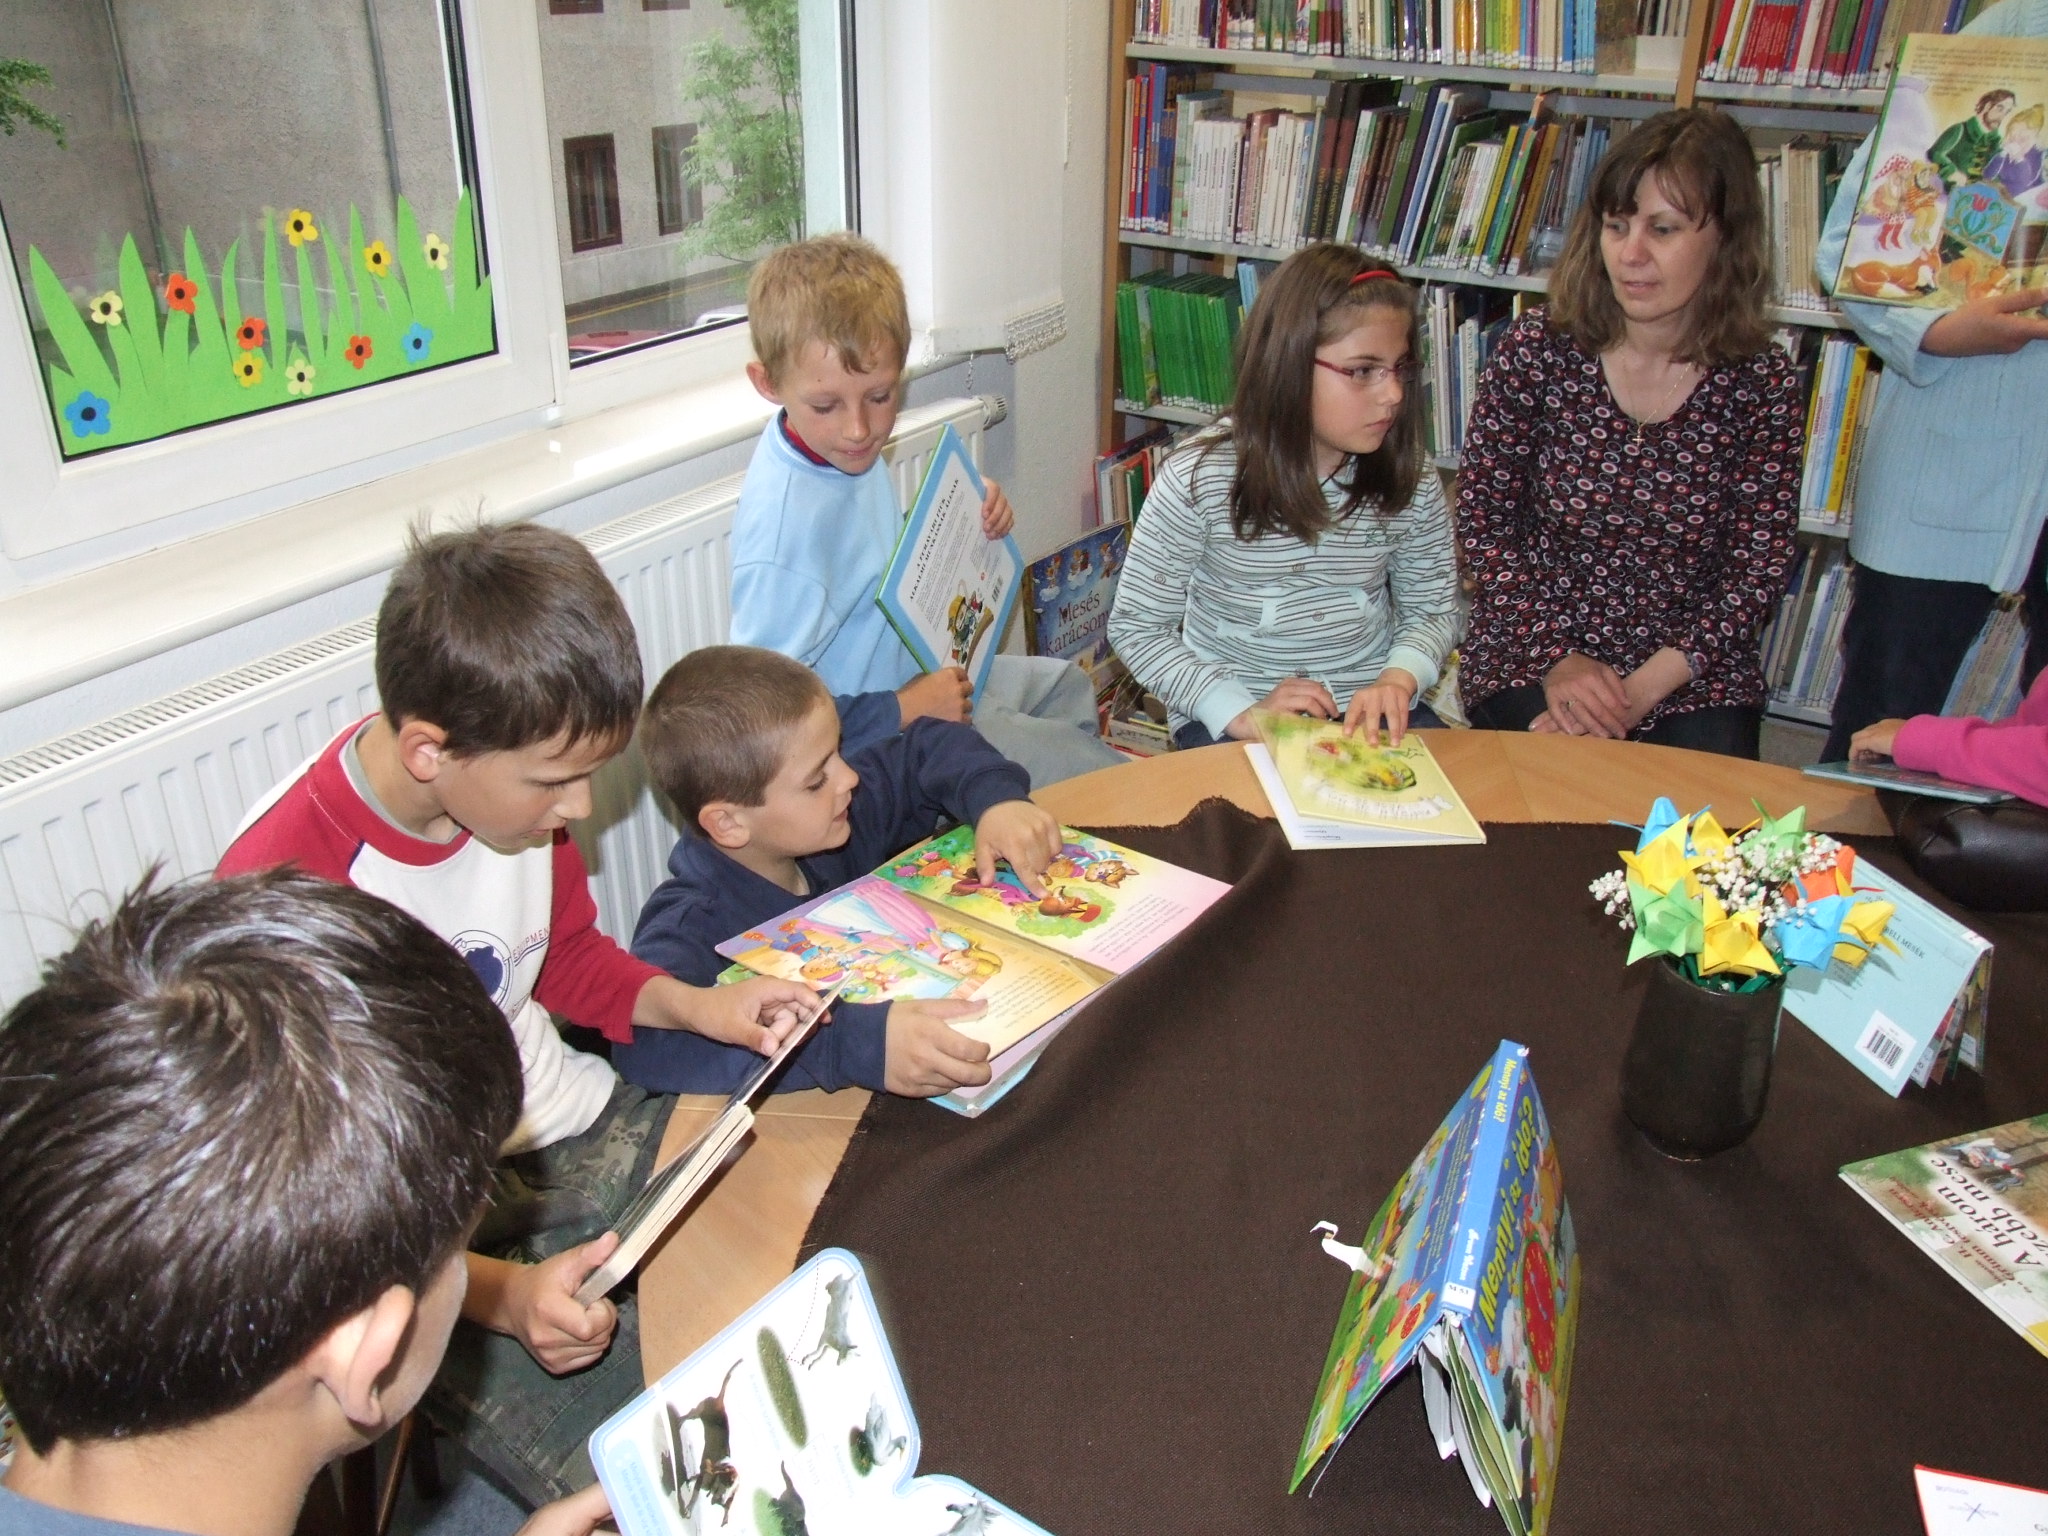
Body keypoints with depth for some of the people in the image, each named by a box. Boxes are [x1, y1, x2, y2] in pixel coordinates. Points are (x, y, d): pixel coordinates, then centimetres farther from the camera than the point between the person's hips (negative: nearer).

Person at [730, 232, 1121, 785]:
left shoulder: (843, 448, -5)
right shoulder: (784, 516, -33)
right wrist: (903, 709, -27)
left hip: (914, 671, 10)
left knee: (1066, 685, 27)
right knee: (1071, 758, -4)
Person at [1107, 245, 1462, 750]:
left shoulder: (1410, 485, -4)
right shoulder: (1200, 479, -13)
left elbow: (1433, 609, 10)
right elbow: (1135, 626, -8)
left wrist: (1397, 679, -13)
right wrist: (1241, 712, -19)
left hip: (1368, 708, 4)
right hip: (1233, 718, -3)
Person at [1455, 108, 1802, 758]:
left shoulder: (1765, 385, -6)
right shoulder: (1536, 350, -9)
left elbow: (1758, 570, -4)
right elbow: (1483, 521, -4)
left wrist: (1644, 688, -16)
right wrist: (1556, 658, -13)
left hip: (1693, 676, 1)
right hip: (1529, 656, -1)